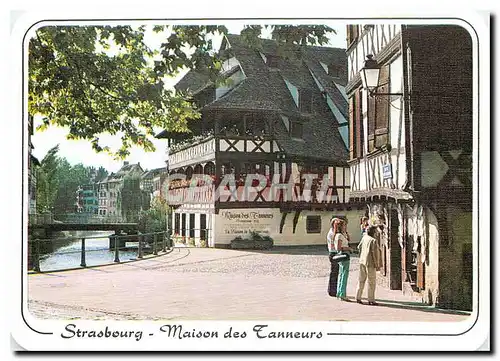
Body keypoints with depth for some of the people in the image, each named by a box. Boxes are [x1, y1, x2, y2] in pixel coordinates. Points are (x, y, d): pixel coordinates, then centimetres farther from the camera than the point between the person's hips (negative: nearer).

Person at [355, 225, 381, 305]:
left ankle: (358, 298, 17)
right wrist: (376, 264, -10)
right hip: (370, 263, -7)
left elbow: (359, 247, 17)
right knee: (372, 282, 3)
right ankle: (371, 300, 6)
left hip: (362, 261, 7)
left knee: (361, 280, 14)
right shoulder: (373, 240, -16)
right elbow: (374, 253, -16)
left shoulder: (364, 238, 4)